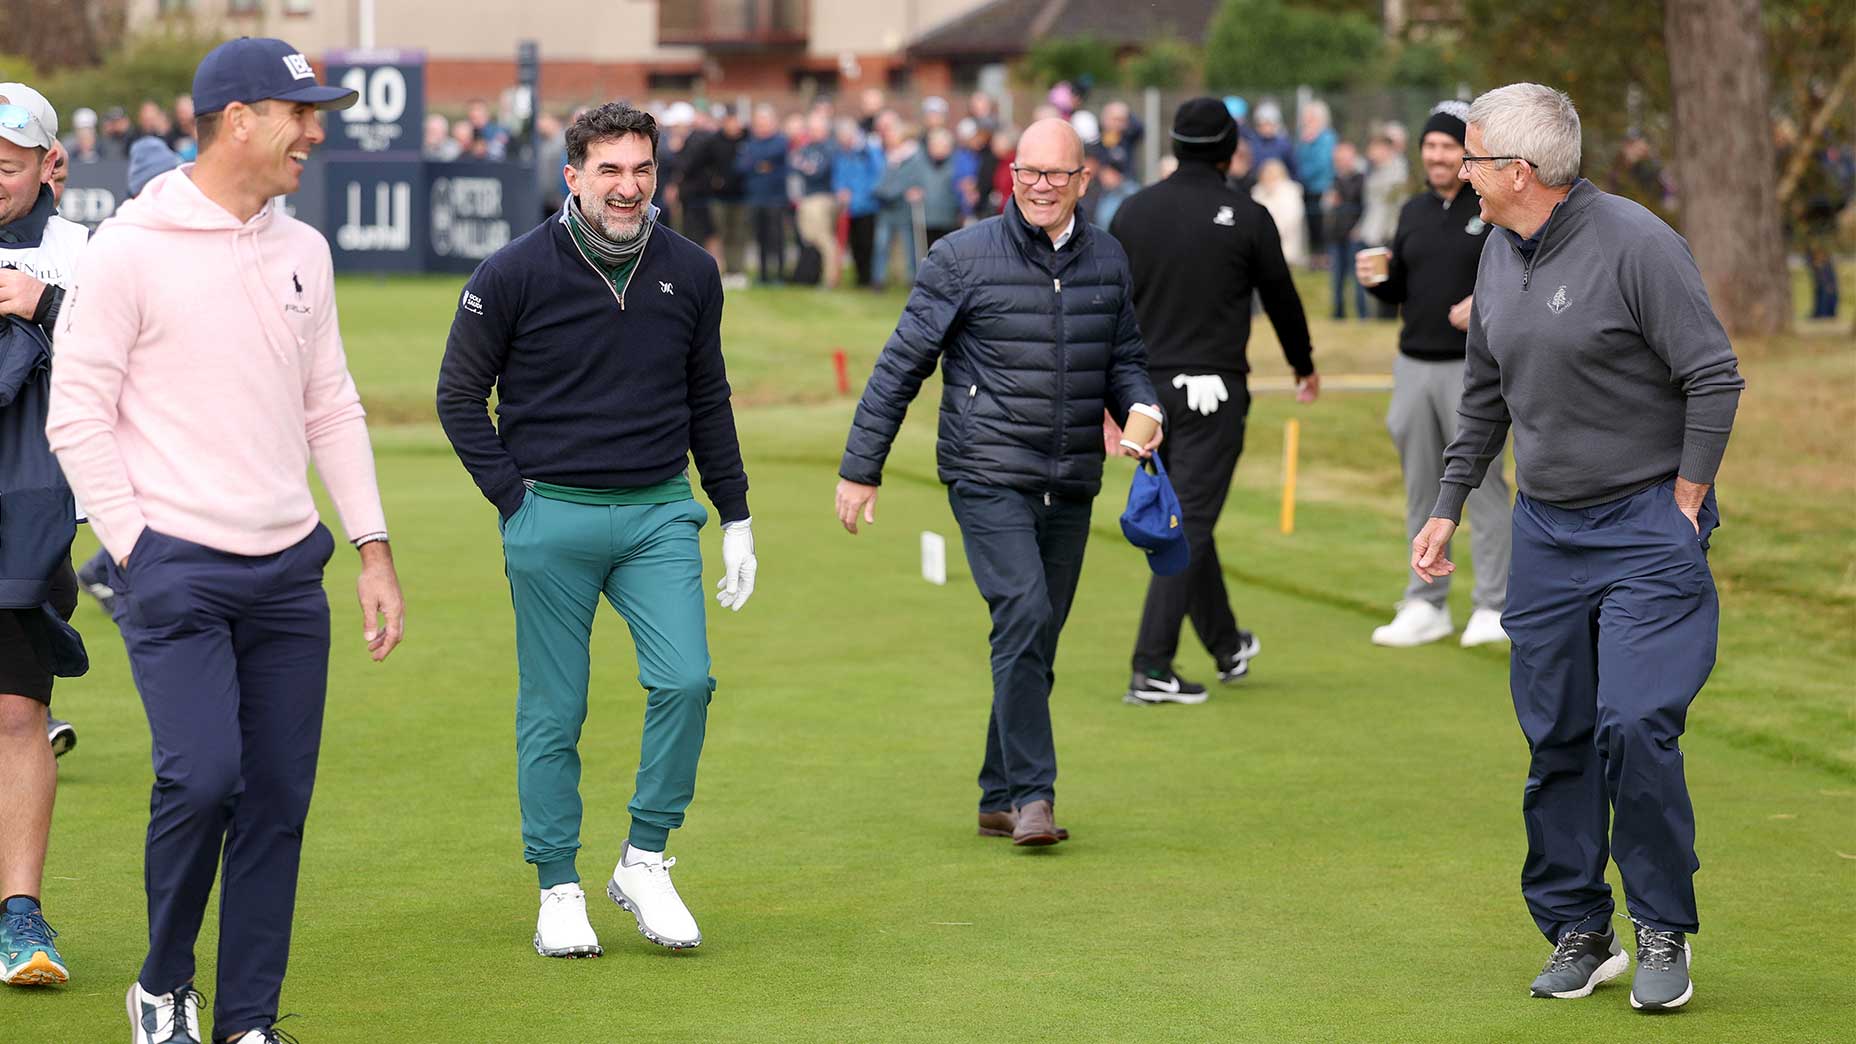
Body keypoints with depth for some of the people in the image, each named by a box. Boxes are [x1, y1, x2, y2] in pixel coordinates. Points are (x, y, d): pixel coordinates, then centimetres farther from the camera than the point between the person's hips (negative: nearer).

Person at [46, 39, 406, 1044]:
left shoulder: (302, 251, 12)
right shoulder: (130, 250, -7)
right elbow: (77, 415, -6)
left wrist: (374, 549, 12)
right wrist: (134, 548, -10)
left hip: (288, 568, 6)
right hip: (175, 571, -6)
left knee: (277, 800, 3)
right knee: (201, 775, -16)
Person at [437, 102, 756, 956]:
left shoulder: (690, 273, 4)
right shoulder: (514, 274, -7)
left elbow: (708, 398, 15)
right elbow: (459, 395, 2)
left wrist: (735, 517, 13)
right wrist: (512, 497, -5)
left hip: (660, 511, 2)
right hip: (551, 516, -2)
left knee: (684, 682, -12)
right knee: (552, 713, 3)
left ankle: (643, 862, 4)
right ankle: (558, 891, 14)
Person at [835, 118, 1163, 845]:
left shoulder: (1108, 261, 8)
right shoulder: (965, 257, -6)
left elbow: (1125, 361, 20)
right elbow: (902, 365, -2)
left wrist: (1143, 411, -3)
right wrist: (860, 467, -3)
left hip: (1071, 485, 5)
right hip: (989, 477, -5)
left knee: (1037, 639, 9)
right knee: (1024, 615, -20)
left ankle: (1001, 799, 20)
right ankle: (1031, 794, -19)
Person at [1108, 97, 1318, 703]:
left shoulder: (1133, 212, 5)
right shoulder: (1247, 217, -6)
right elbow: (1281, 298, 5)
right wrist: (1304, 367, 23)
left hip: (1146, 386, 5)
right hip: (1210, 389, -5)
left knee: (1185, 519, 17)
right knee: (1187, 527, -5)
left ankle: (1228, 647, 31)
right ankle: (1152, 669, -13)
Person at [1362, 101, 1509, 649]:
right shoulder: (1414, 211, 14)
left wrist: (1488, 301, -23)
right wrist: (1375, 281, -2)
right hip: (1414, 364, 6)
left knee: (1483, 488, -4)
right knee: (1421, 490, 9)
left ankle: (1493, 608, 3)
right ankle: (1426, 604, 16)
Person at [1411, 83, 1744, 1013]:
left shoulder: (1634, 244, -15)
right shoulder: (1499, 254, 8)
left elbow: (1714, 376, -13)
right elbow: (1485, 394, 21)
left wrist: (1684, 505, -10)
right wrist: (1448, 506, 18)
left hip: (1647, 526, -7)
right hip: (1544, 530, 7)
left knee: (1635, 727, -14)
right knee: (1555, 738, 7)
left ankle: (1664, 934, 0)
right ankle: (1576, 932, 17)